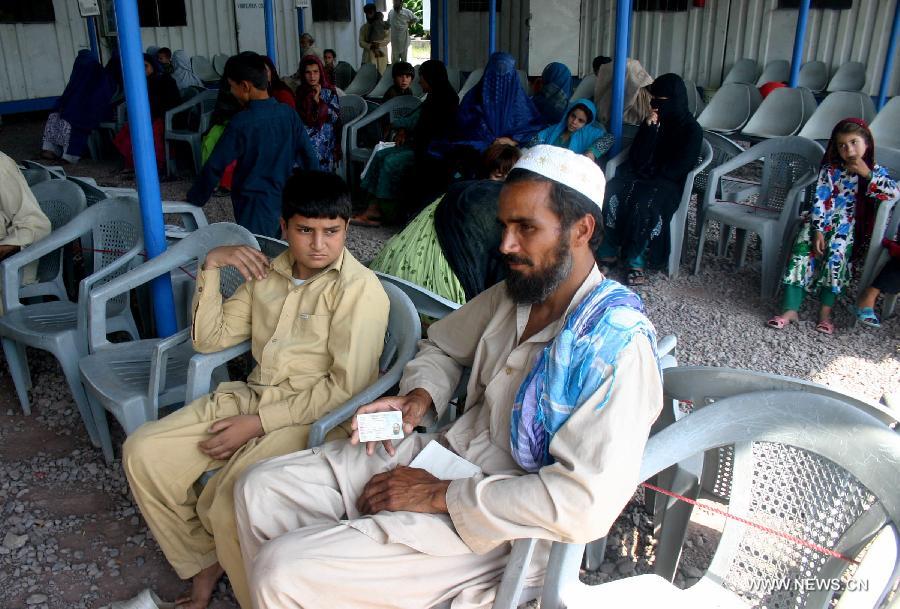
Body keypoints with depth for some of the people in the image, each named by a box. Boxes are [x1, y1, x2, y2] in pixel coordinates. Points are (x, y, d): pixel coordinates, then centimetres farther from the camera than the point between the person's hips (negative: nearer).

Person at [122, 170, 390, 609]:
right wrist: (211, 267, 1)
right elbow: (209, 339, 14)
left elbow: (347, 387, -17)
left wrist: (259, 422, -17)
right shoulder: (267, 271, 11)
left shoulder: (359, 288, -12)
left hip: (316, 418, -7)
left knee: (227, 503, -28)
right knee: (143, 452, -4)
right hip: (253, 395, 8)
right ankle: (203, 563, 14)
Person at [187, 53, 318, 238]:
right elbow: (309, 157, 3)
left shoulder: (241, 123, -15)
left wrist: (193, 201, 3)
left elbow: (215, 167, -9)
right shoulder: (288, 113, -1)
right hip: (285, 202, 6)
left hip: (255, 209, -6)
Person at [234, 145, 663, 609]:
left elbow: (588, 504, -29)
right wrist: (419, 398, -1)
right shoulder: (512, 293, 3)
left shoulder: (616, 344, -21)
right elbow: (441, 345, 21)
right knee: (260, 489, 2)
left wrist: (438, 495, -21)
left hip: (503, 528, -7)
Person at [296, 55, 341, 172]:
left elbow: (335, 117, -9)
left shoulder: (329, 92, 1)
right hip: (304, 136, 2)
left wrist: (318, 100, -14)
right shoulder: (300, 92, 10)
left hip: (324, 139, -2)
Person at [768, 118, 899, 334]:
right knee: (803, 250, -24)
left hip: (848, 226, -1)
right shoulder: (830, 170, 7)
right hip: (821, 222, 1)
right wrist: (817, 230, -15)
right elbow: (819, 201, -3)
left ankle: (825, 311, -23)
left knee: (836, 253, -29)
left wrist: (867, 174, -12)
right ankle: (790, 309, -27)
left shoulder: (875, 171, 8)